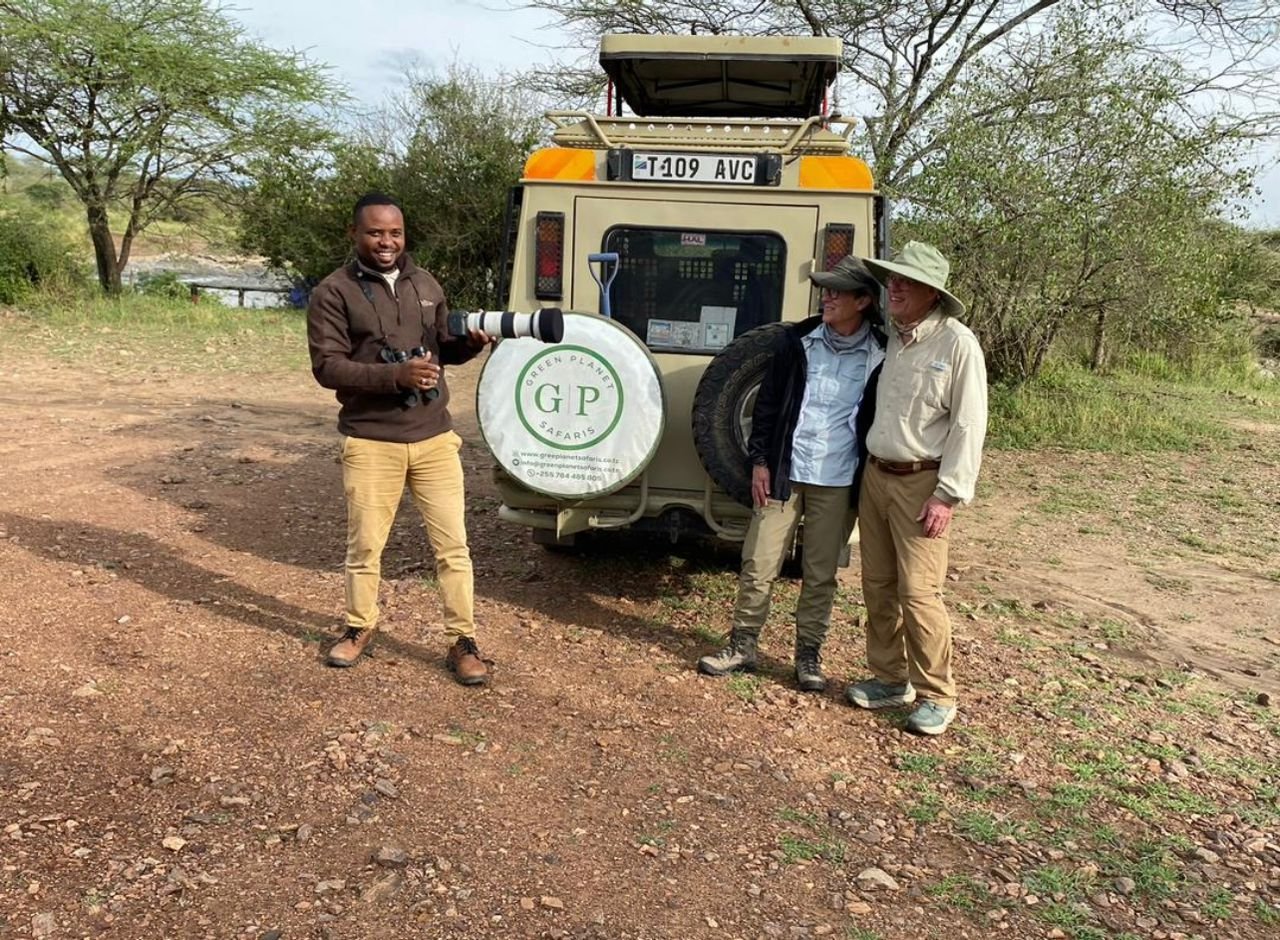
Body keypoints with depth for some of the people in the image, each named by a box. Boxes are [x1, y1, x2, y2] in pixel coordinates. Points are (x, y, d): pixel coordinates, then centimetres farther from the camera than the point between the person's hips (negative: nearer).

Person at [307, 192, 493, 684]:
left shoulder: (425, 284, 11)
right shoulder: (333, 293, -5)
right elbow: (327, 366, -12)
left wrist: (470, 342, -4)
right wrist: (395, 374, -25)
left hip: (434, 437, 4)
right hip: (371, 444, -3)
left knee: (452, 544, 3)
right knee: (364, 546, 10)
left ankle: (463, 642, 14)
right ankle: (360, 628, 33)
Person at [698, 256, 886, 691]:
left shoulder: (881, 355, -3)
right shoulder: (797, 340, 1)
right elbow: (767, 402, 4)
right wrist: (759, 461, 0)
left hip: (838, 483, -1)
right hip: (784, 473, 1)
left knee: (820, 575, 9)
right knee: (758, 565, 5)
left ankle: (808, 655, 24)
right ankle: (742, 646, 20)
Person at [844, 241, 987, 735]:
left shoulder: (957, 343, -10)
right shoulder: (889, 338, 8)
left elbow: (969, 425, -12)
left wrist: (948, 495, -16)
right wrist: (866, 469, 13)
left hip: (921, 482, -6)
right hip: (875, 474, 7)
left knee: (918, 592, -6)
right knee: (877, 585, 11)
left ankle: (936, 695, 10)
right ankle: (889, 678, 26)